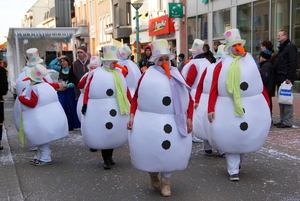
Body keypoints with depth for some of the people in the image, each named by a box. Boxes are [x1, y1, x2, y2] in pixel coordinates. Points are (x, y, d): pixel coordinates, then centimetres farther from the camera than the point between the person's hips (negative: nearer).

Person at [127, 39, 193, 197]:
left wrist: (189, 118, -1)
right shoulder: (147, 75, 0)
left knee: (169, 151, 7)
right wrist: (132, 115, -9)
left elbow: (188, 100, 8)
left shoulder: (177, 75, 7)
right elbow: (136, 98, 1)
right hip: (149, 122, -2)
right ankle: (153, 174, 36)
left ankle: (165, 182, 26)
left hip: (172, 123, 2)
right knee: (149, 150, 6)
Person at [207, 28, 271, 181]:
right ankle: (233, 170, 13)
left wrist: (266, 104, 2)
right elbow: (214, 89, -8)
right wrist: (211, 109, -14)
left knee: (247, 136, 13)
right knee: (231, 138, 3)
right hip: (228, 109, -3)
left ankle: (238, 162, 37)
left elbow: (260, 85, 6)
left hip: (252, 108, 3)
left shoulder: (251, 62, 7)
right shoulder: (222, 65, -2)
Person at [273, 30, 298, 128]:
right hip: (279, 79, 10)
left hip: (286, 78, -10)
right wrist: (276, 78, 16)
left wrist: (289, 78, -21)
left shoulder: (290, 47, -9)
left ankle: (288, 122, -3)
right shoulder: (281, 47, 20)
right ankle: (282, 120, 19)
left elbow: (293, 64, -16)